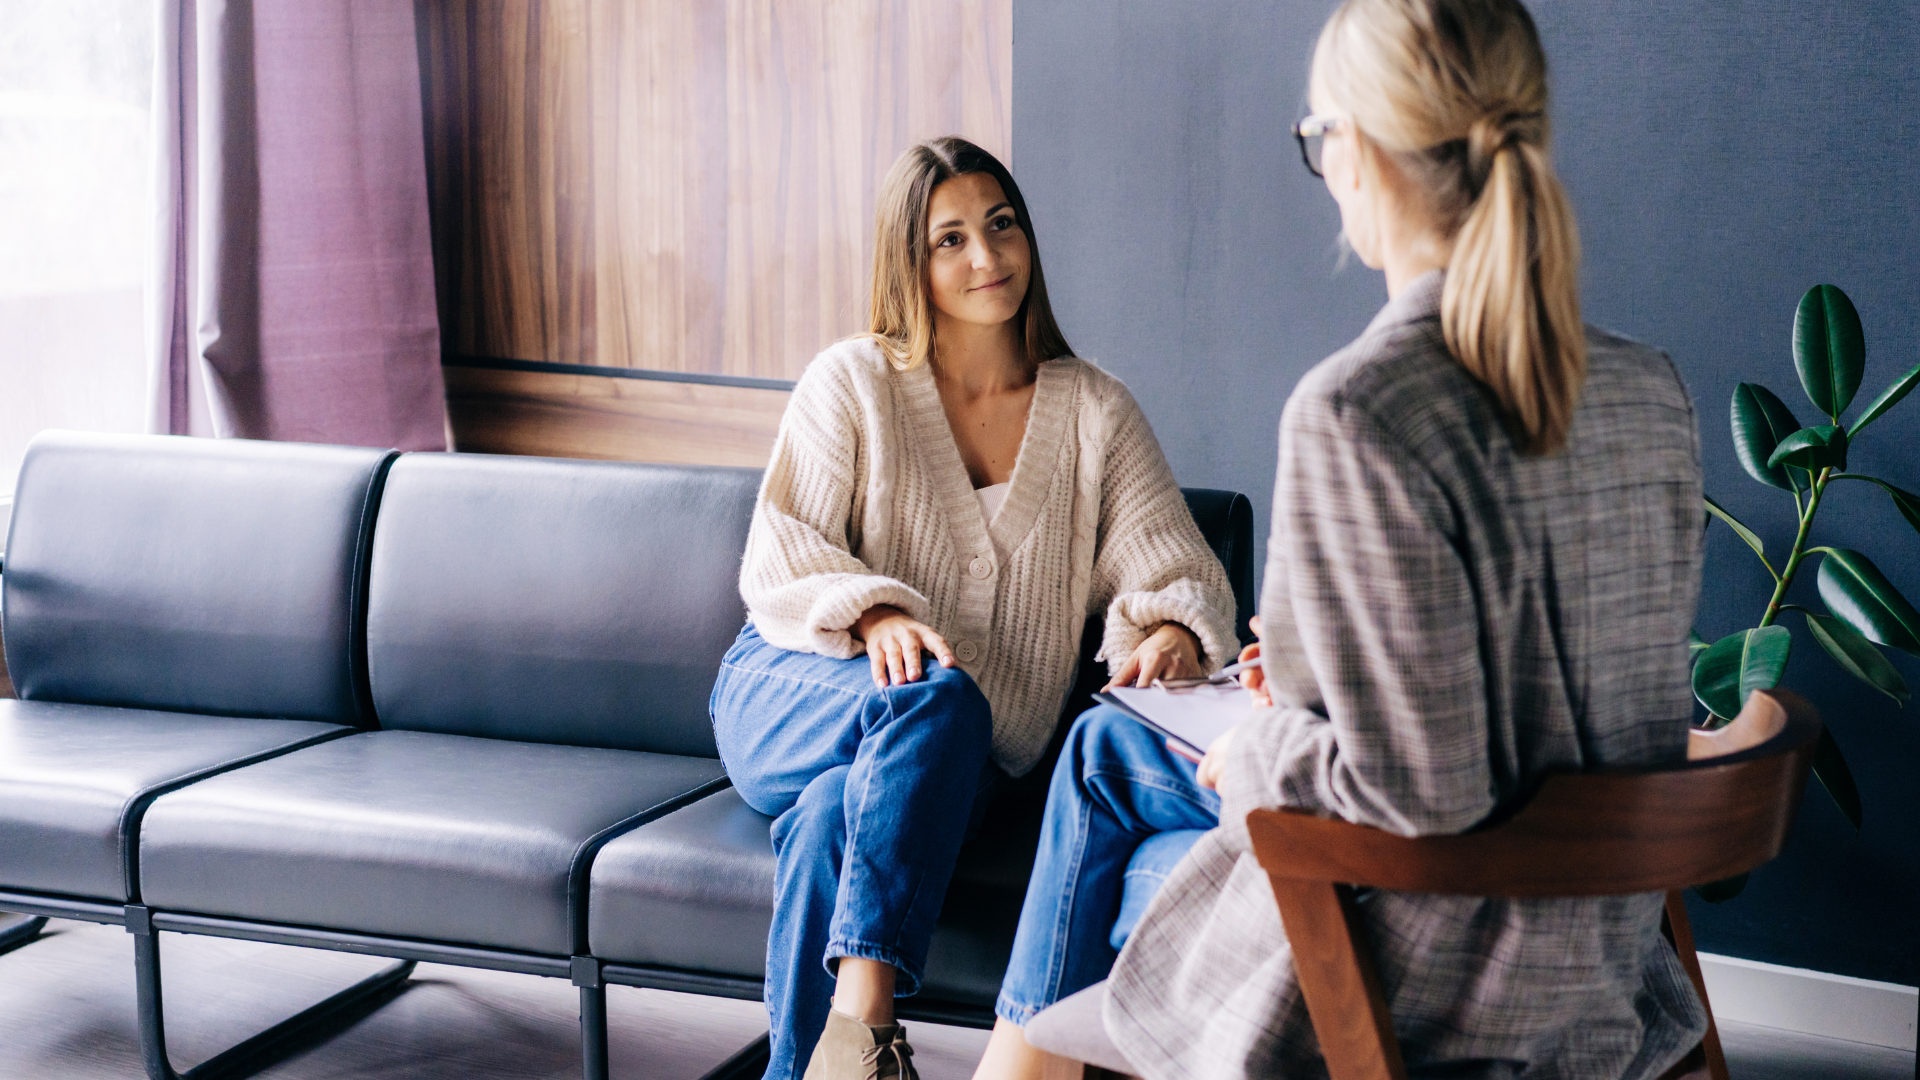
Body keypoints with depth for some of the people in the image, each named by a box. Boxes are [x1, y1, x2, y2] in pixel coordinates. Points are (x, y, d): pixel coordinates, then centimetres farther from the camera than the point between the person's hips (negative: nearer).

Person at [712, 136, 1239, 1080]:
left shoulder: (1095, 411, 10)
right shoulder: (852, 383, 5)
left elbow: (1175, 566, 2)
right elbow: (781, 556, -2)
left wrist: (1172, 632, -23)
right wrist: (875, 615, -24)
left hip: (948, 755, 1)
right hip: (789, 699, -1)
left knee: (835, 815, -35)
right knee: (938, 696, -36)